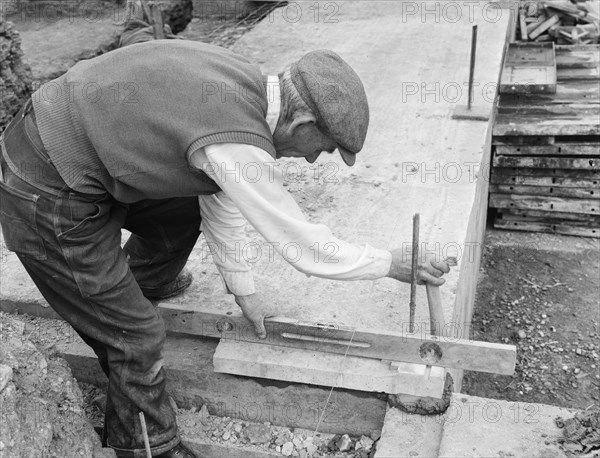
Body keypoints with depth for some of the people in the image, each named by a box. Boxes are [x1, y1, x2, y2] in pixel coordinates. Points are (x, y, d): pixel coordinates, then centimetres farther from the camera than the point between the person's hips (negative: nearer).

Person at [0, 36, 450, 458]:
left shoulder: (244, 82, -1)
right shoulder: (237, 143, -29)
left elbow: (219, 193, 12)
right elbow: (310, 251, -18)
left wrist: (243, 288, 18)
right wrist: (392, 263, -1)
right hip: (49, 199, -9)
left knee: (183, 210, 25)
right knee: (137, 337, 0)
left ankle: (145, 282, 54)